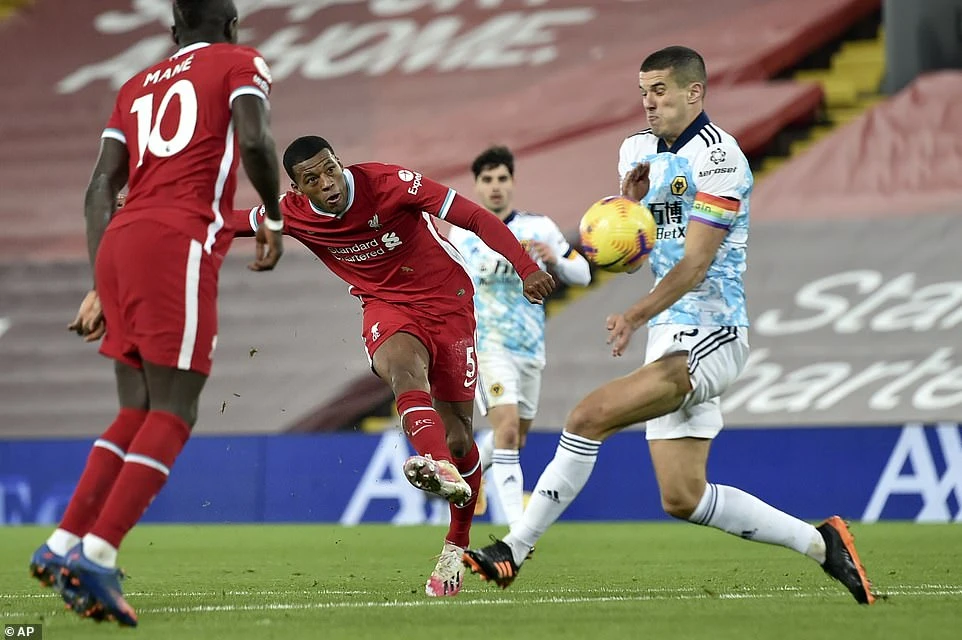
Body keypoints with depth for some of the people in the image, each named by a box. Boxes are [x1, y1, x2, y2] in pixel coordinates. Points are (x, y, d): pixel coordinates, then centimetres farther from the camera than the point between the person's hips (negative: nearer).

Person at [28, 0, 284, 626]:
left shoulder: (137, 86, 26)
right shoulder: (239, 63, 11)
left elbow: (100, 189, 19)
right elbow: (255, 140, -8)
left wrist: (101, 287, 20)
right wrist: (275, 220, 7)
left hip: (120, 244, 7)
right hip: (179, 244, -6)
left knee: (137, 412, 13)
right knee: (172, 416, -7)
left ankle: (63, 545, 5)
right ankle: (97, 557, -19)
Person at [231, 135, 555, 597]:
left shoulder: (389, 182, -21)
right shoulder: (293, 214, -10)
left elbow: (474, 217, -18)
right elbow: (234, 222, 7)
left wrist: (526, 269, -25)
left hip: (446, 300, -1)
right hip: (386, 307, 2)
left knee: (457, 435, -2)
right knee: (404, 367, -37)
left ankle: (456, 547, 21)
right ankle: (442, 470, -62)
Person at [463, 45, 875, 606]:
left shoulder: (715, 155, -12)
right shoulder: (641, 151, 13)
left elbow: (694, 264, -18)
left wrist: (636, 316, -30)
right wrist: (631, 201, -3)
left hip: (710, 337, -9)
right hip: (672, 336, 9)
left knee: (591, 416, -22)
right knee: (683, 498, 5)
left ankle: (513, 551, -16)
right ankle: (819, 543, 16)